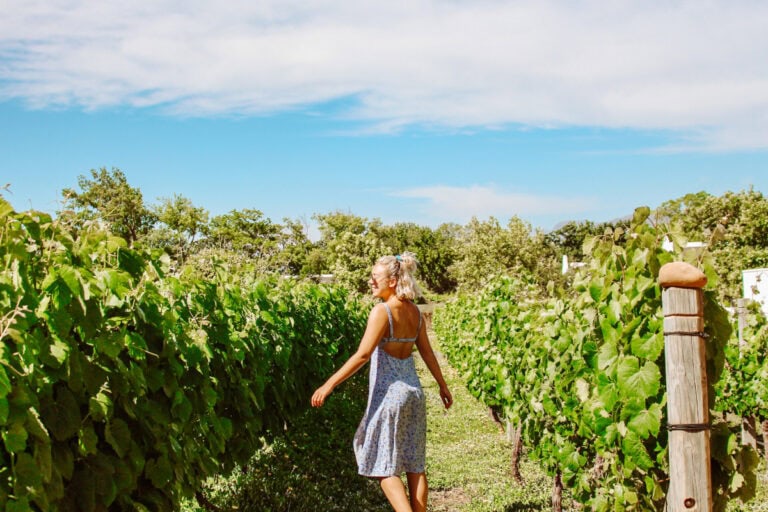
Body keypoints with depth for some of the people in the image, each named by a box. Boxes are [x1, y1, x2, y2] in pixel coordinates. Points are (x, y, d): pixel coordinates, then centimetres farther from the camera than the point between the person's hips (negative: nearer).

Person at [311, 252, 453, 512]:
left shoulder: (382, 311, -16)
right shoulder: (414, 311, 5)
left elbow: (362, 355, -21)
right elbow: (427, 352, 12)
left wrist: (329, 385, -19)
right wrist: (443, 385, 24)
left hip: (390, 393, -7)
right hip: (414, 392, 7)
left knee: (384, 466, 3)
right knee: (414, 464, 13)